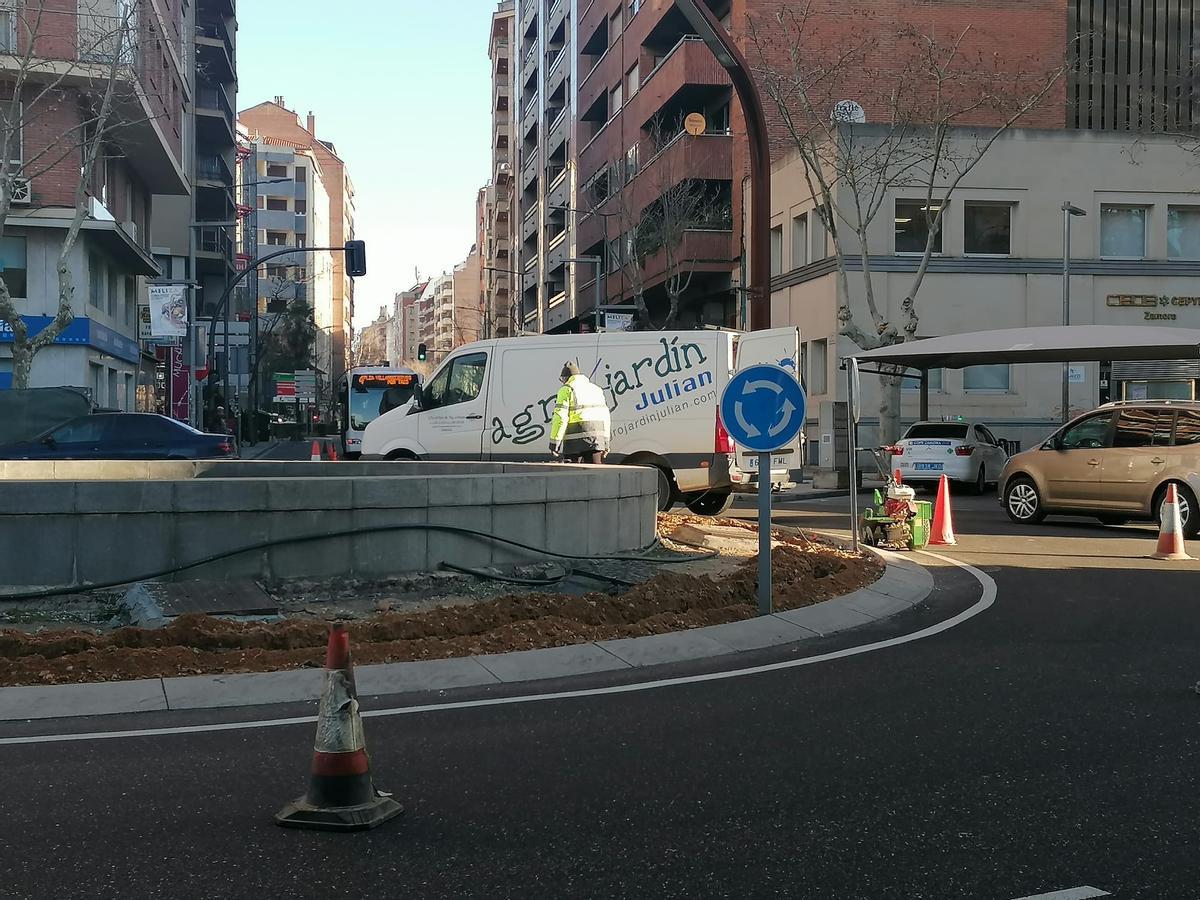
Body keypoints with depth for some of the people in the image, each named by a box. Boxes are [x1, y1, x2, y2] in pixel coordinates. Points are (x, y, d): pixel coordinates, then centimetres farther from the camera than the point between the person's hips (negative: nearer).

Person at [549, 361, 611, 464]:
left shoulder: (567, 390, -1)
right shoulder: (597, 390, 21)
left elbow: (560, 418, -11)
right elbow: (606, 418, 20)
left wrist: (554, 442, -10)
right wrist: (606, 442, 22)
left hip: (575, 440, -5)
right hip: (597, 439, 6)